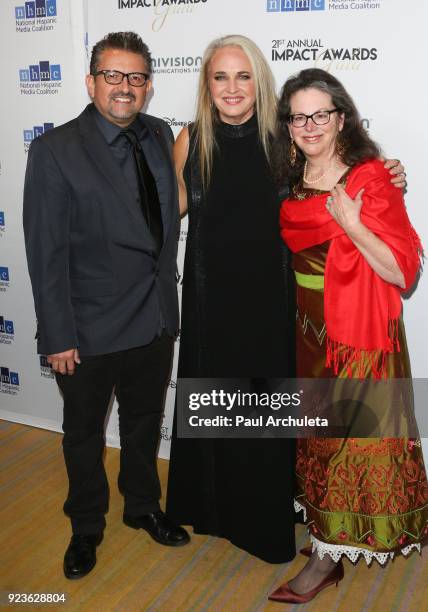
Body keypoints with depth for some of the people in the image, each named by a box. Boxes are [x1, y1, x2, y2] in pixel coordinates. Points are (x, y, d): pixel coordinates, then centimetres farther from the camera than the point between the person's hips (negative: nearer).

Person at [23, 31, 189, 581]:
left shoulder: (159, 136, 2)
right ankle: (86, 528, 38)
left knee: (144, 423, 22)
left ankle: (143, 507, 45)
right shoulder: (54, 150, -13)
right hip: (91, 328, -4)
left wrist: (167, 293, 5)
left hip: (155, 319, 5)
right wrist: (57, 336, -16)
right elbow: (45, 251, -14)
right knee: (84, 434, 16)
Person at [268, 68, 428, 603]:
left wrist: (352, 225, -25)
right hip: (307, 327, 7)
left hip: (359, 334, -7)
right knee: (315, 430, 15)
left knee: (351, 435, 2)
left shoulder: (371, 178, -12)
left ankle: (327, 554, 16)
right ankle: (330, 539, 34)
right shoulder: (292, 181, 6)